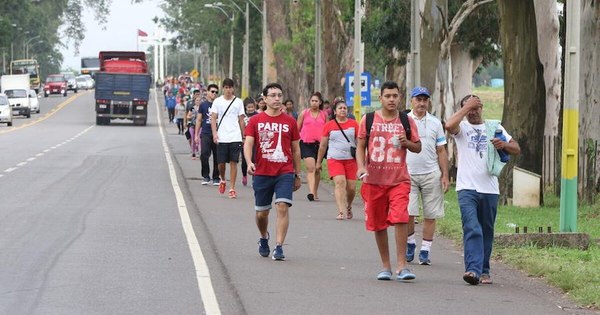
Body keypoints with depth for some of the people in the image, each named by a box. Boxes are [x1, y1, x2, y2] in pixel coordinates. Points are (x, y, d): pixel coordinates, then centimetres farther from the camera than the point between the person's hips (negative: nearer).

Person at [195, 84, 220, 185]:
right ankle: (206, 176, -1)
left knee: (217, 157, 3)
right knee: (204, 155, -13)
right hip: (205, 134, -1)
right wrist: (196, 135, 6)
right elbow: (199, 120, 11)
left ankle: (216, 178, 13)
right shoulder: (203, 105, 7)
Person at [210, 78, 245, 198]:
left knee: (233, 162, -3)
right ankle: (222, 180, 32)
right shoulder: (217, 101, 4)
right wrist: (214, 133, -11)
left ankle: (232, 188, -1)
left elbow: (241, 120, 11)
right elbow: (213, 118, 2)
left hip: (235, 138, 0)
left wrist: (243, 136, 10)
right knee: (221, 162, 3)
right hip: (221, 138, 0)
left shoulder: (238, 102, 6)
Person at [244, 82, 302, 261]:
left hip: (285, 173, -1)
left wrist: (297, 175, 13)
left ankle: (279, 247, -15)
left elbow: (295, 149, 12)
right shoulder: (255, 121, 3)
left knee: (282, 207, -16)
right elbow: (248, 143, -5)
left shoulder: (290, 122, 5)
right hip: (261, 173, 1)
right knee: (261, 213, 10)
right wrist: (249, 162, -24)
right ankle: (264, 239, 38)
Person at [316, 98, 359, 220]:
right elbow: (323, 145, 13)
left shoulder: (354, 124, 7)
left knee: (351, 187, 1)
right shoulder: (329, 125, 5)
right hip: (334, 159, -1)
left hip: (351, 159, 1)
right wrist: (319, 162, 17)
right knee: (340, 182, -20)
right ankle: (342, 212, -25)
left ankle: (348, 207, 31)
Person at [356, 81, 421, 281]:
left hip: (399, 180, -1)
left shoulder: (407, 121, 6)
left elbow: (418, 147, 12)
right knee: (378, 224, 7)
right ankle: (386, 266, 21)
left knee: (400, 218, -18)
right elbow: (360, 146, 8)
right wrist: (361, 166, -9)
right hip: (374, 180, 1)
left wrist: (407, 143, -10)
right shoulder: (369, 120, 5)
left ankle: (401, 266, -14)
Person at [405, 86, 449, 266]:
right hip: (408, 173, -1)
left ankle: (425, 251, 9)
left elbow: (441, 151, 11)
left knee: (430, 215, 1)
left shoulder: (435, 123, 9)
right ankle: (410, 244, 14)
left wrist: (445, 175, 5)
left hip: (431, 174, 2)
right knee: (408, 214, -9)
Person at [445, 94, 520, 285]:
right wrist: (467, 106, -8)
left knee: (487, 231, 8)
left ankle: (484, 271, 18)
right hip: (467, 188, -3)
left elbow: (517, 149, 14)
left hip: (489, 189, 3)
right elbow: (449, 125, -17)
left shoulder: (494, 128, 15)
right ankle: (473, 270, -25)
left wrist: (504, 145, -8)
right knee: (471, 229, -17)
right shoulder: (462, 127, 7)